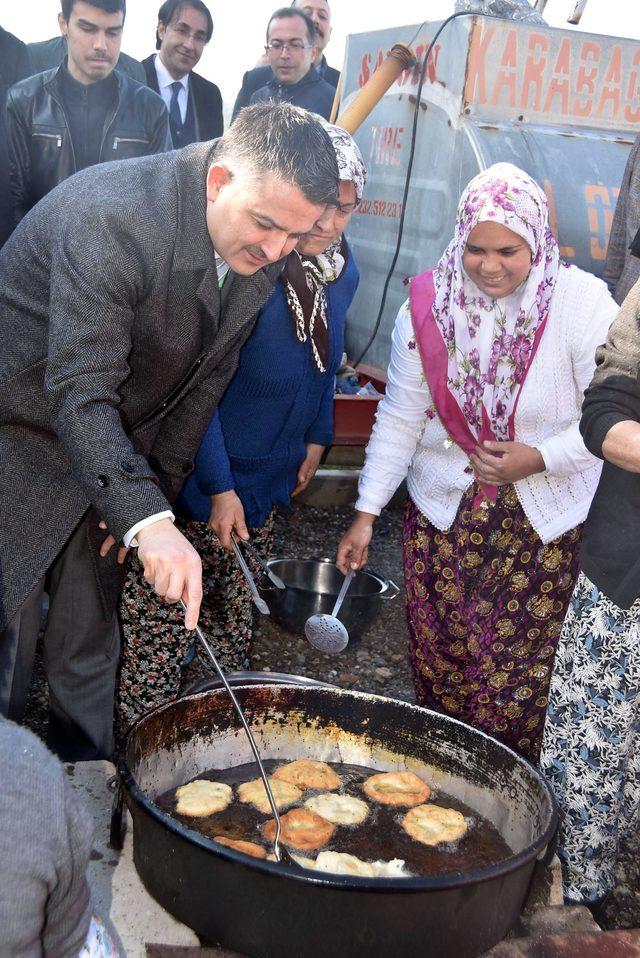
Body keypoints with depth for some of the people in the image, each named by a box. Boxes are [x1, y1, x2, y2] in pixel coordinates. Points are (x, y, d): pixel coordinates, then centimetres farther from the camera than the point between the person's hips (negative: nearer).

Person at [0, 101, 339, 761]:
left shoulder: (262, 260, -7)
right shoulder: (110, 215, -30)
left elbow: (203, 381, 3)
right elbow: (80, 392, -34)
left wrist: (156, 490, 0)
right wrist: (147, 518, -43)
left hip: (116, 447, 6)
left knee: (90, 639, 15)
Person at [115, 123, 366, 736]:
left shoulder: (342, 271, 2)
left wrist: (317, 435, 18)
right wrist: (218, 486, -21)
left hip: (270, 476, 7)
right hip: (196, 475, -7)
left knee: (237, 612, 18)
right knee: (163, 615, 0)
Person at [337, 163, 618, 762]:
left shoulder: (582, 304, -11)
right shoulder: (428, 306, -5)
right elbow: (400, 417, -1)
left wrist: (540, 458, -20)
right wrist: (366, 513, -3)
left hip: (542, 522, -1)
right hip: (443, 513, 2)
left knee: (516, 671, 5)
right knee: (440, 664, 10)